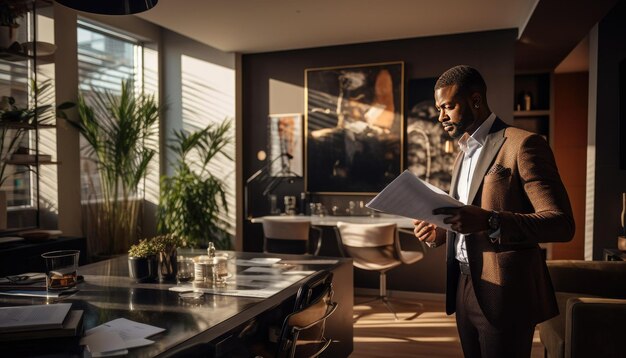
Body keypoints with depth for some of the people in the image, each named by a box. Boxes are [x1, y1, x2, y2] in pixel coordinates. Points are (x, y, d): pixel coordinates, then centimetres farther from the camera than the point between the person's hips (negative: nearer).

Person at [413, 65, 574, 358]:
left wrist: (489, 221, -32)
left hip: (504, 294, -7)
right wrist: (439, 234, 2)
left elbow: (562, 223, -18)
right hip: (464, 289, 8)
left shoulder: (523, 144, -11)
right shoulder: (463, 154, 15)